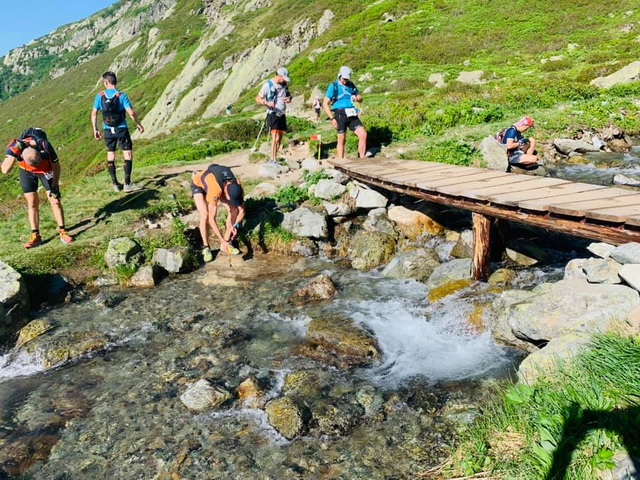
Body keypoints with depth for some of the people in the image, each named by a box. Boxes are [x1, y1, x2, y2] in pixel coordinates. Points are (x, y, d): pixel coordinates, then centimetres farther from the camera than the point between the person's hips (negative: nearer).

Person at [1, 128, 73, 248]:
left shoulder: (45, 146, -35)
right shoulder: (14, 147, -32)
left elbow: (56, 166, -18)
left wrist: (55, 186, -15)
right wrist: (14, 153, -51)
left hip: (46, 170, -1)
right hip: (26, 172, 1)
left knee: (55, 200, -6)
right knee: (32, 203, -1)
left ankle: (62, 232, 1)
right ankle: (35, 236, 6)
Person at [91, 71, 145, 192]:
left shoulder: (99, 96, -1)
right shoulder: (121, 95, -9)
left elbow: (93, 114, 1)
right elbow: (131, 112, -14)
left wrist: (95, 130, 10)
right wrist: (138, 124, 1)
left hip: (107, 130, 3)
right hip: (121, 129, -3)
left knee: (110, 155, 13)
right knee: (128, 154, 2)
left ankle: (115, 184, 16)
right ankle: (127, 184, -4)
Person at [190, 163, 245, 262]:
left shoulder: (238, 187, -32)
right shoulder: (215, 190, -47)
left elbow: (242, 211, -18)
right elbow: (211, 219, -42)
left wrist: (235, 226, -37)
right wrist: (223, 241, -41)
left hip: (217, 182, 5)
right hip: (198, 184, -5)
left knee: (234, 210, -9)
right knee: (205, 215, -25)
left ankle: (226, 244, 2)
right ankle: (206, 247, -7)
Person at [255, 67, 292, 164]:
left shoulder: (284, 84, 10)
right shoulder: (268, 85, -9)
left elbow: (289, 95, 23)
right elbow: (258, 98, -9)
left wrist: (289, 98, -2)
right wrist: (267, 103, -29)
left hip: (282, 114, 7)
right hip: (272, 114, -7)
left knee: (279, 139, 8)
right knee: (275, 137, -18)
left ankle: (274, 159, 17)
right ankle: (273, 160, -15)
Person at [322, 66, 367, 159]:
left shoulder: (351, 85, 11)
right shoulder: (333, 86, -2)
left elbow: (360, 97, 23)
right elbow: (325, 104, -4)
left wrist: (357, 98, -4)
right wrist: (332, 118, -12)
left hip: (352, 115, 4)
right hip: (340, 115, -4)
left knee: (363, 135, -8)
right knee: (341, 140, 1)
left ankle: (362, 159, -1)